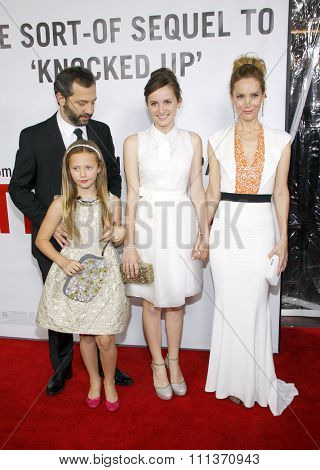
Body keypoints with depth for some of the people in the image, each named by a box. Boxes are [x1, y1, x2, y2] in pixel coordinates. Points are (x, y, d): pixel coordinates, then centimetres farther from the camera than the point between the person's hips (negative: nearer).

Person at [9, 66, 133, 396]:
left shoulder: (101, 131, 2)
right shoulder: (33, 136, -7)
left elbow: (113, 175, 13)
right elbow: (19, 188, -2)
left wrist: (114, 206, -6)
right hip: (55, 239, -1)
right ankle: (61, 369, 38)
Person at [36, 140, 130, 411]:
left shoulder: (110, 202, -2)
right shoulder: (61, 204, -6)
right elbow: (41, 240, 1)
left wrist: (120, 234, -9)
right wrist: (62, 261, -13)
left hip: (104, 273, 0)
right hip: (74, 272, 0)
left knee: (105, 339, 0)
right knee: (86, 336, 13)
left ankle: (109, 381, 29)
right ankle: (94, 380, 39)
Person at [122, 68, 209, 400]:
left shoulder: (192, 140, 5)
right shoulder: (135, 142, -1)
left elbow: (197, 190, 6)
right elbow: (132, 195, -3)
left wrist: (204, 234, 1)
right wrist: (129, 244, -7)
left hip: (182, 227, 2)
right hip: (148, 227, -1)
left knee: (176, 301, 13)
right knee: (152, 302, 10)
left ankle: (173, 360, 34)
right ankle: (158, 363, 32)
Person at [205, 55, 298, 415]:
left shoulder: (280, 141, 2)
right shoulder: (217, 141, 2)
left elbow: (281, 192, 3)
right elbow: (212, 192, 4)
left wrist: (283, 240, 0)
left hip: (260, 230, 0)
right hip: (225, 230, 0)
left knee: (254, 306, 8)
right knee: (229, 306, 9)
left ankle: (254, 380, 31)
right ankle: (234, 381, 29)